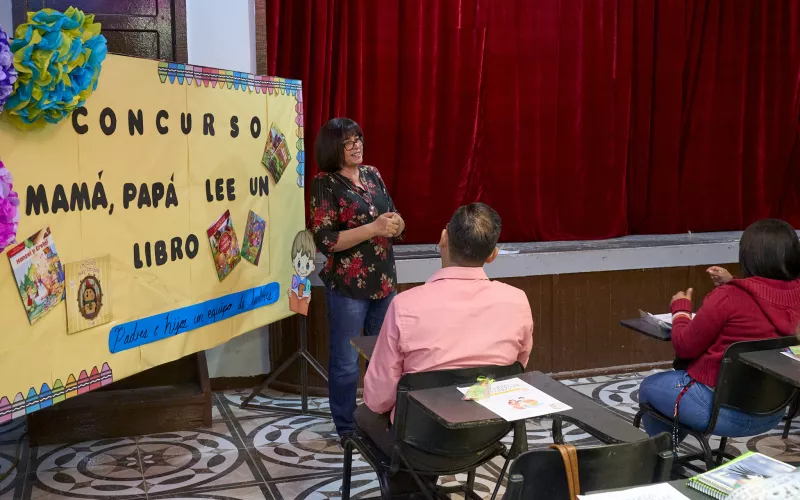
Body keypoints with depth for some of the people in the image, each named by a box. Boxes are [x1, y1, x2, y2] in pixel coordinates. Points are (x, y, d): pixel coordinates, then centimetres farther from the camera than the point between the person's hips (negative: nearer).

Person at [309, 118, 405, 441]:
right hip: (348, 286, -6)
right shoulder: (325, 184, -10)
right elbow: (326, 241, -18)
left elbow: (395, 224, 14)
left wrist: (395, 223, -10)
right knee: (346, 362, 5)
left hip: (384, 281, 6)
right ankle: (347, 431, 19)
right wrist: (374, 228, -22)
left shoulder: (372, 174, 8)